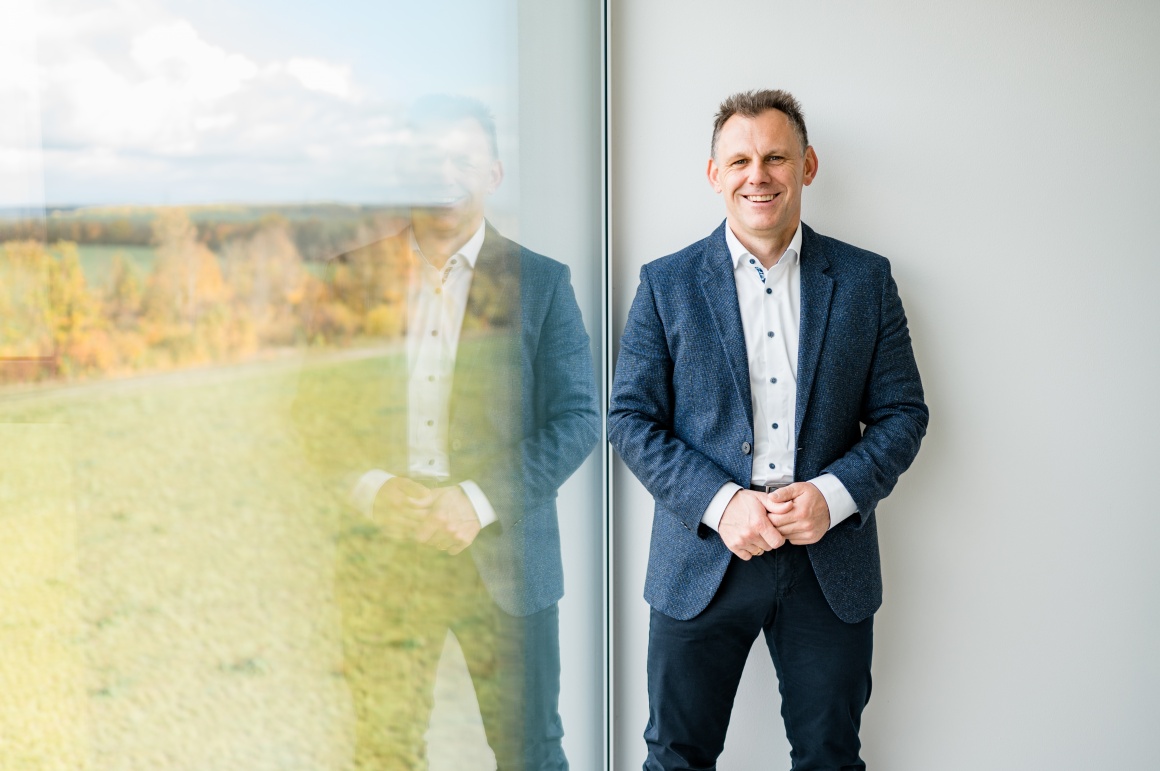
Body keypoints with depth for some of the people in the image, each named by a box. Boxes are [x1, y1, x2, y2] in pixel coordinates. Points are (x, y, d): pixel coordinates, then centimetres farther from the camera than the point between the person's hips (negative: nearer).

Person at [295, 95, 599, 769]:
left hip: (502, 555, -1)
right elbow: (317, 405, 7)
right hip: (382, 550, 2)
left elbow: (578, 418, -3)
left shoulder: (541, 281, 2)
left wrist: (479, 502, -14)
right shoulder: (359, 273, 7)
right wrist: (372, 488, -11)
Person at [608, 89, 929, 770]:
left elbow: (902, 413, 4)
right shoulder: (666, 284, 1)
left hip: (831, 564, 1)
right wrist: (720, 503, -15)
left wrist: (834, 495, -13)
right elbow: (630, 418, -2)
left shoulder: (866, 280, 4)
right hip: (702, 560, -1)